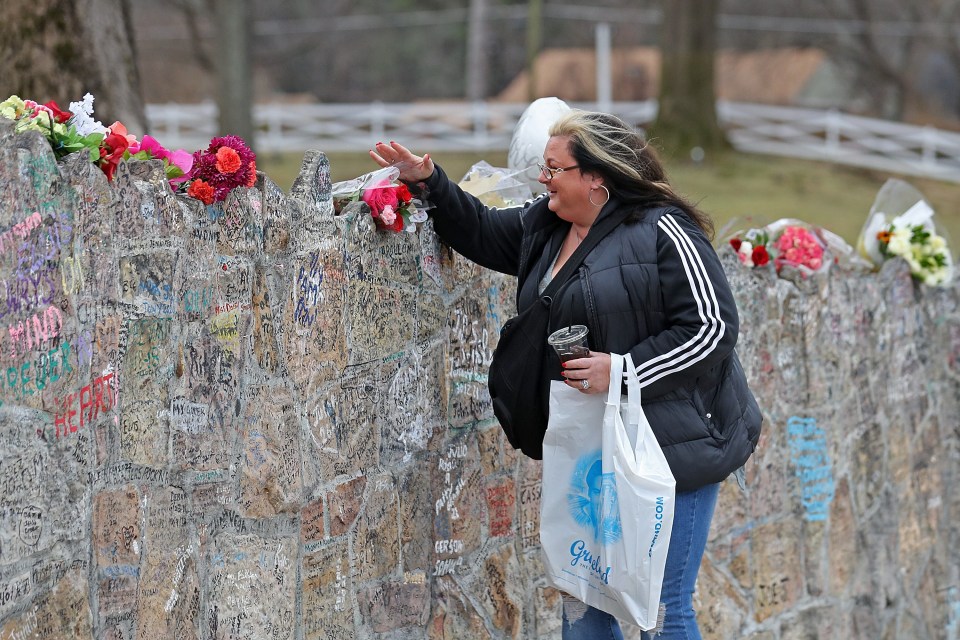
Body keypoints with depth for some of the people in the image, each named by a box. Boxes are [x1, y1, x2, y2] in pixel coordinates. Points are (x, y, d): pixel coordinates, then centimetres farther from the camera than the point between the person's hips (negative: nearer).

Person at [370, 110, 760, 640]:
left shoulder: (662, 231, -14)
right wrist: (428, 183, 13)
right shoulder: (545, 227, 10)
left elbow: (712, 325, -17)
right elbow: (481, 232, 26)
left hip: (674, 444, -8)